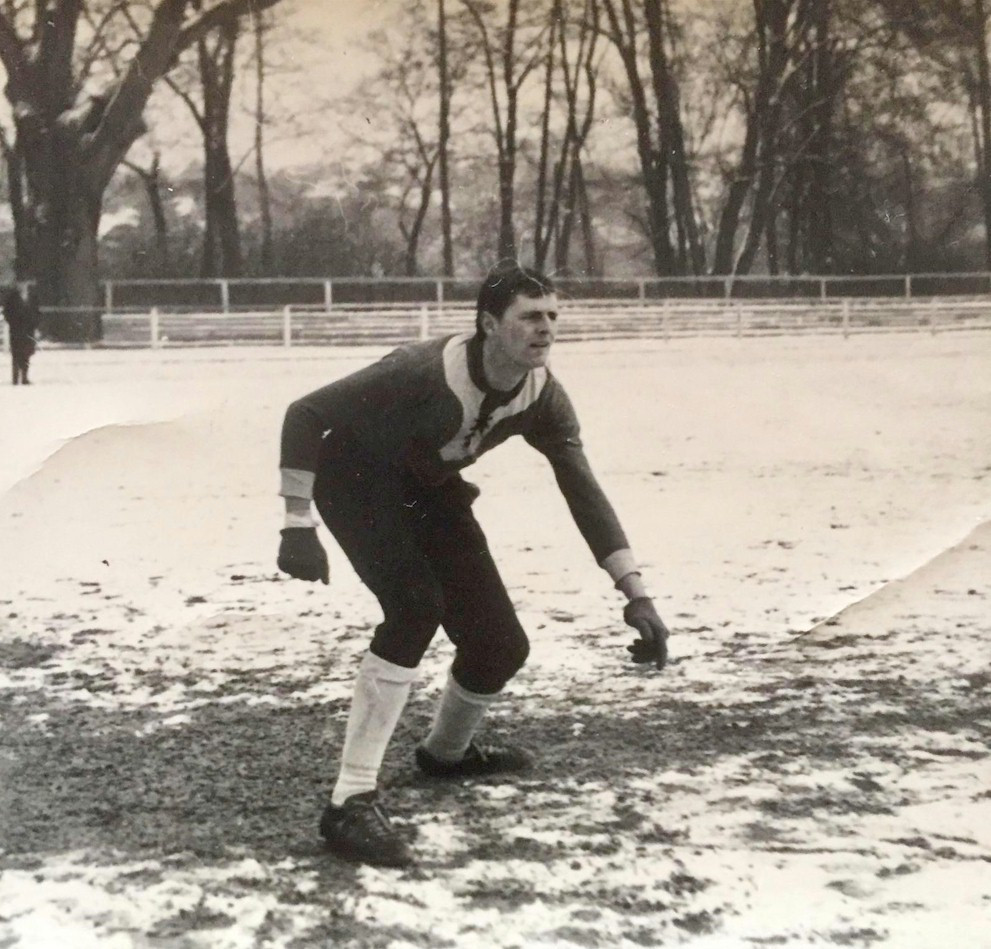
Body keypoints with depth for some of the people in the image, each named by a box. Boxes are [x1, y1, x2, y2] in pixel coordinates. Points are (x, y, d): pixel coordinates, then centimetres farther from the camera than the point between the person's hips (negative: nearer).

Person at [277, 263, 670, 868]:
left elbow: (584, 491, -16)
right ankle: (351, 803, -29)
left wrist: (636, 594, -23)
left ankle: (447, 752, 38)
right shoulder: (427, 372, -35)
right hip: (356, 478, -6)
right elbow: (306, 415, -30)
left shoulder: (542, 396, -17)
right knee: (416, 606, -31)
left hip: (429, 489, 6)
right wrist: (299, 525, -32)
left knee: (502, 642, 3)